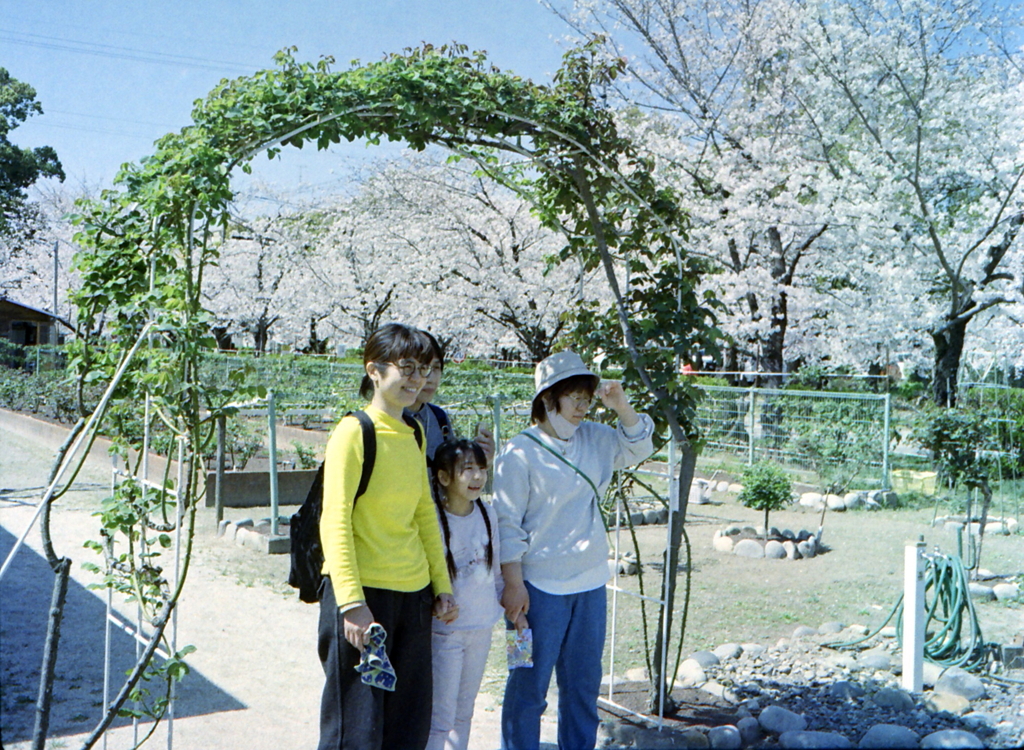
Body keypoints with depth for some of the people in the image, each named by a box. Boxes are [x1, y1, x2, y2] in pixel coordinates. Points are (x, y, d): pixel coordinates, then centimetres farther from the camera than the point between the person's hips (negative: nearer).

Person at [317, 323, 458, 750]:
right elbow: (334, 522, -15)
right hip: (363, 594, -7)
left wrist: (442, 585, 15)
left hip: (413, 595, 7)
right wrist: (351, 602, -22)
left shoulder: (414, 434, 12)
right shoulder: (354, 431, -10)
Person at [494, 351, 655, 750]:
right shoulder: (520, 452, -11)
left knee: (584, 683, 16)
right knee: (528, 686, 4)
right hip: (540, 586, -6)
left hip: (590, 582, 6)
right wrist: (513, 584, -14)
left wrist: (621, 406, 0)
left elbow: (638, 447, 18)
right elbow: (507, 523, -11)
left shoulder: (594, 438, 6)